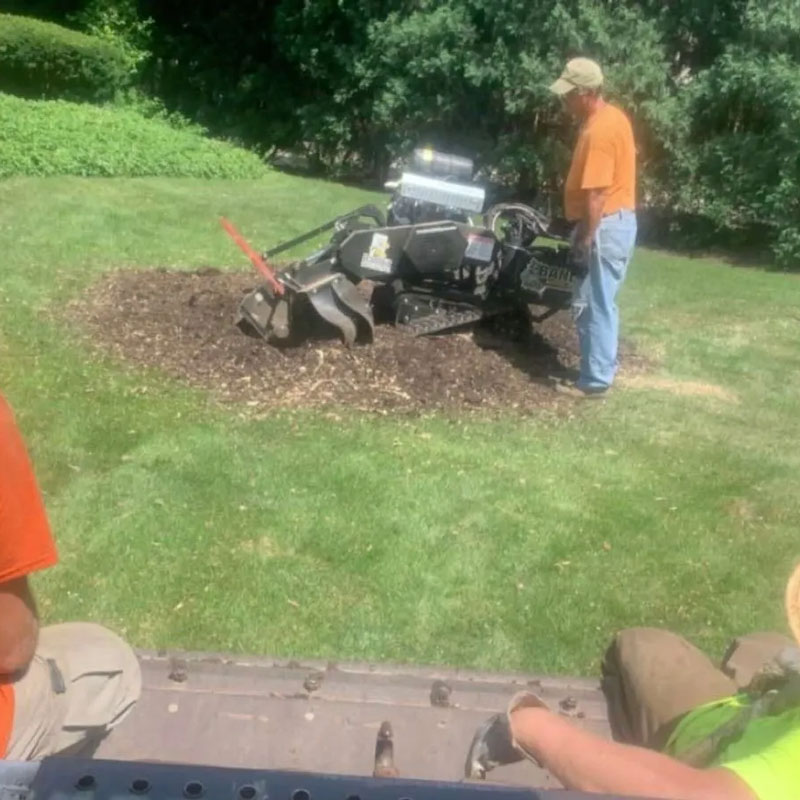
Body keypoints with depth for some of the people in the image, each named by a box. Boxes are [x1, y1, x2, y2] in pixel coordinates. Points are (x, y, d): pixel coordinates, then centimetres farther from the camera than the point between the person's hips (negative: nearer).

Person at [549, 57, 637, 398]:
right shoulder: (613, 116, 11)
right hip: (618, 219, 10)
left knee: (592, 305, -2)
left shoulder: (598, 131, -21)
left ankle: (594, 381, 7)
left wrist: (583, 243, -20)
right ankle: (603, 367, 28)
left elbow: (596, 195, -24)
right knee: (600, 302, 18)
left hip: (605, 226, -10)